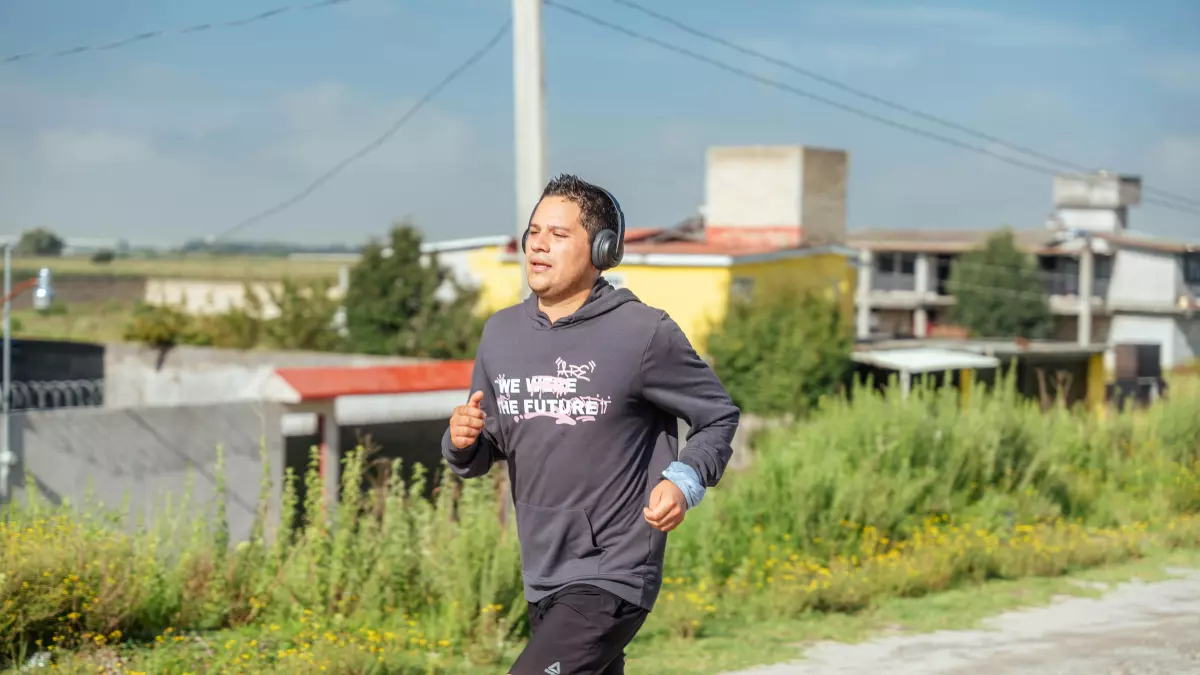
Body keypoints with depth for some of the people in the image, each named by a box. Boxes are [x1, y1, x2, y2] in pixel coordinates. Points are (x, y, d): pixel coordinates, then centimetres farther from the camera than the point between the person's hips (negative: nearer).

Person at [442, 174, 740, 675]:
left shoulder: (644, 333, -10)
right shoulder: (501, 333, 6)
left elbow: (718, 416, 2)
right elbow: (485, 454, 14)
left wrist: (684, 481, -15)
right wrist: (462, 442, -9)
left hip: (613, 579, -7)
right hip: (542, 579, 7)